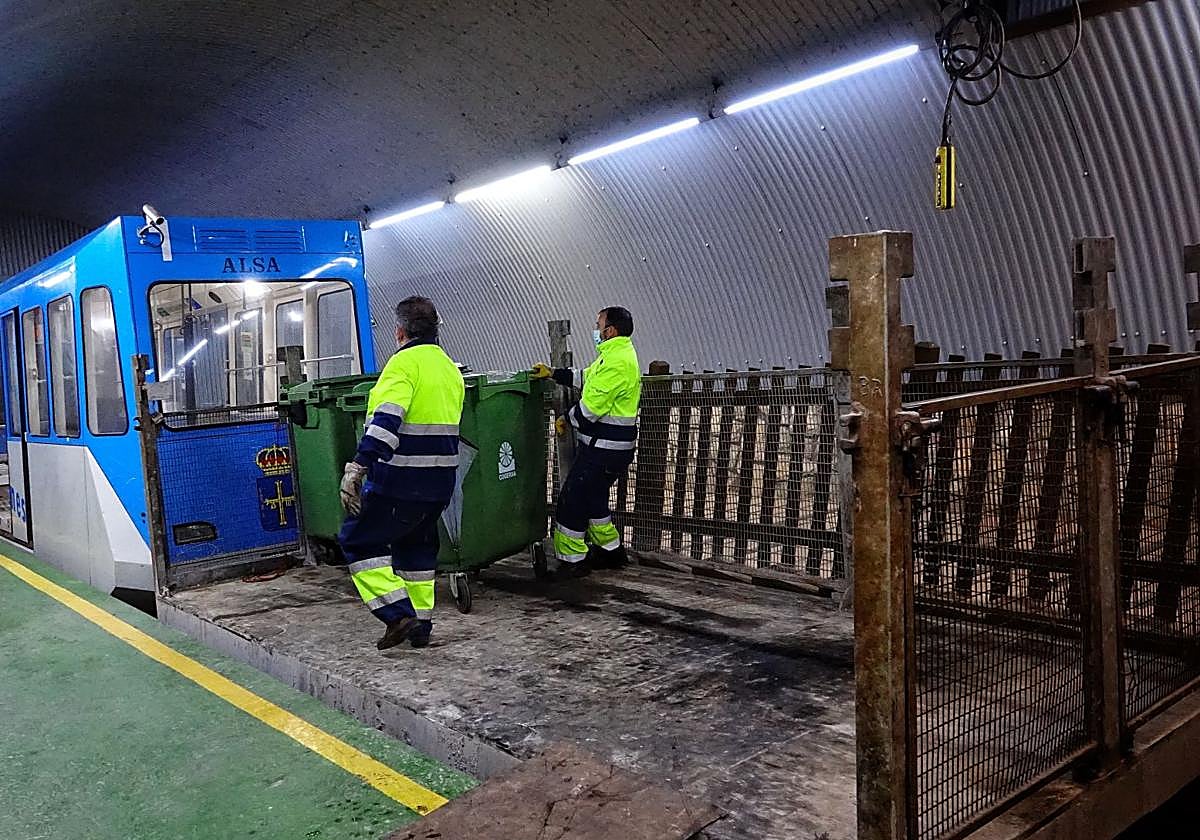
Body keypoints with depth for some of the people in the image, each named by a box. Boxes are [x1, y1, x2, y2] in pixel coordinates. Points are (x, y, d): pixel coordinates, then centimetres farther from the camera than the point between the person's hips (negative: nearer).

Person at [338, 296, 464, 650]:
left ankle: (398, 614, -4)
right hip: (440, 481, 8)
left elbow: (385, 422, -26)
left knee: (357, 540, 5)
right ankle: (420, 627, 26)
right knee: (416, 546, 22)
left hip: (399, 480, -8)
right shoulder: (451, 368, 14)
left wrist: (357, 469, -29)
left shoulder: (404, 362, -13)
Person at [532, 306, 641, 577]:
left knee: (572, 499, -1)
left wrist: (567, 420, -5)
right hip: (612, 445, 11)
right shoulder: (621, 353, 14)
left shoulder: (616, 362, -21)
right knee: (593, 499, 22)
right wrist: (554, 374, 18)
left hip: (603, 447, -11)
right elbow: (587, 378, 23)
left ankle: (572, 560, 9)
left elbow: (591, 406, -22)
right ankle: (610, 552, 32)